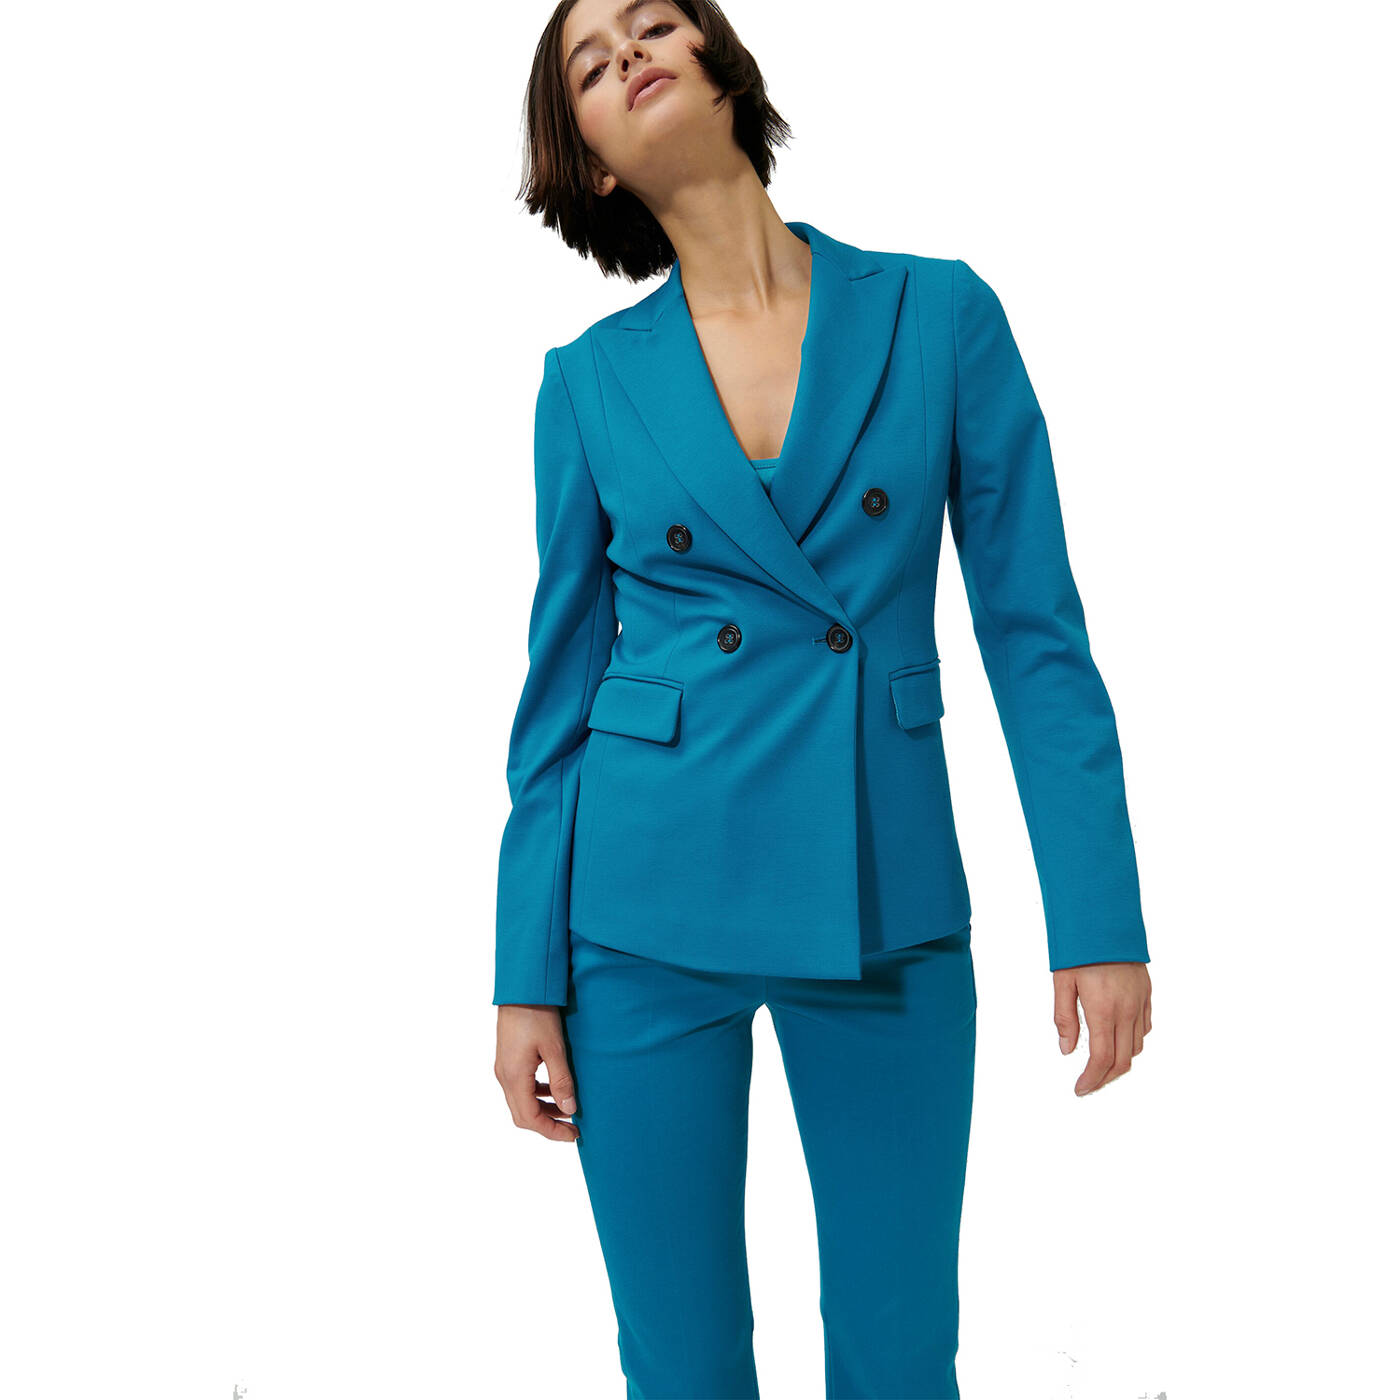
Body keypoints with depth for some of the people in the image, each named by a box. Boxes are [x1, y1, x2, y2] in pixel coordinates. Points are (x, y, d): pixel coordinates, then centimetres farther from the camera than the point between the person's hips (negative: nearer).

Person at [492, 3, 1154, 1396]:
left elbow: (1036, 636, 0)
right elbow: (560, 689, 5)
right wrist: (527, 977, 2)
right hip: (643, 903, 1)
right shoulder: (590, 379, 2)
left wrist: (1102, 916, -5)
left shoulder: (939, 313, 0)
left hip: (884, 901, 0)